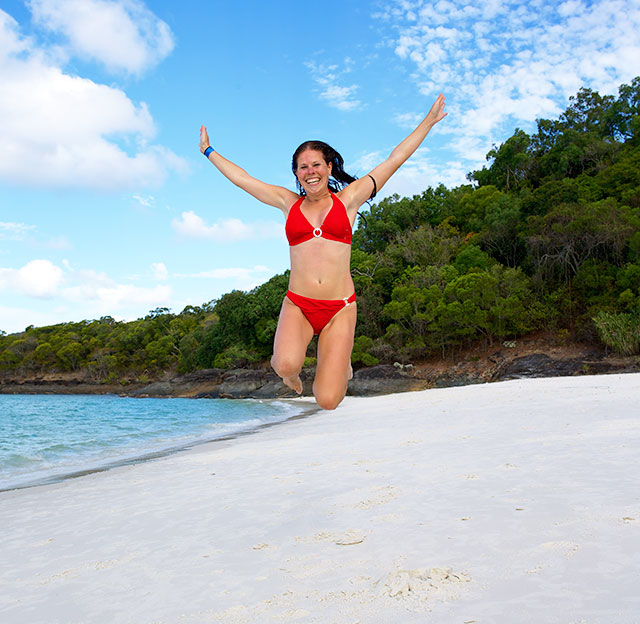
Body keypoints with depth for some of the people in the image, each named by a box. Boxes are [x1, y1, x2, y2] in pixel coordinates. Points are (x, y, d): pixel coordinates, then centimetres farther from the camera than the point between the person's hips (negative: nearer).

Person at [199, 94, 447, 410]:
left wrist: (429, 121, 14)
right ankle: (288, 367, 10)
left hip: (339, 308, -1)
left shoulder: (348, 199, 8)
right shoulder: (289, 203, 12)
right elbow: (241, 177, 23)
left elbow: (395, 158, 11)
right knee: (287, 365, -31)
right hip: (297, 305, 1)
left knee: (327, 400, -9)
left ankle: (342, 367, 29)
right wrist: (208, 150, 32)